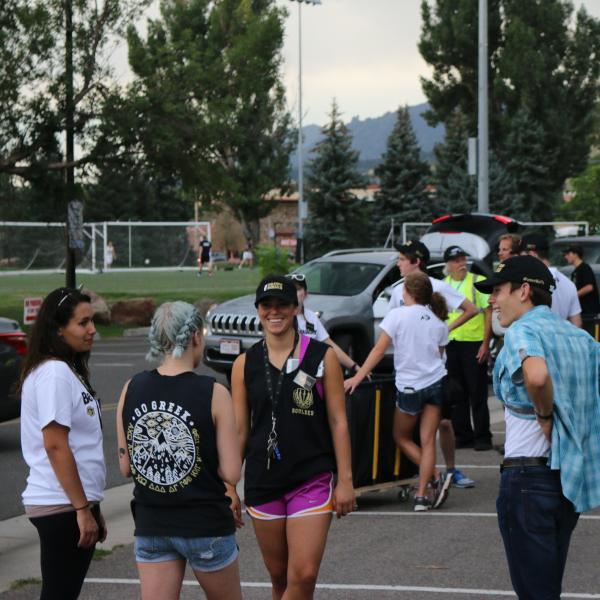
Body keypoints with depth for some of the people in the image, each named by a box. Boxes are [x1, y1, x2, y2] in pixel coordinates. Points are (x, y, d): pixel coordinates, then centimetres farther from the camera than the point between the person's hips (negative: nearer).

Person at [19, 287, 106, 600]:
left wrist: (92, 507, 20)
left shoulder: (68, 371, 16)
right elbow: (55, 446, -20)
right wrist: (82, 509, -20)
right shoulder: (54, 374, -15)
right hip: (63, 506, -10)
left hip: (75, 503, 10)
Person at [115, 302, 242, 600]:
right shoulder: (213, 394, -13)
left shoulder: (132, 390, -2)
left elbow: (125, 466, 4)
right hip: (206, 525, -3)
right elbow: (231, 473, -13)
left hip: (150, 526, 3)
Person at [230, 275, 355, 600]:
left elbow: (338, 422, -1)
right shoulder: (245, 364, 3)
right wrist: (229, 486, 4)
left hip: (312, 479, -2)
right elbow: (239, 430, 7)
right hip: (262, 481, 2)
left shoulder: (322, 357, -2)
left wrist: (345, 480, -3)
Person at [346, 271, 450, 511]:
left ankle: (436, 479, 0)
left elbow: (379, 349, -12)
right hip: (436, 383, 4)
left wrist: (357, 377, -11)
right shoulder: (438, 321, 6)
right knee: (427, 442, 5)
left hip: (409, 386, -4)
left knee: (401, 437, 14)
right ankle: (421, 495, 1)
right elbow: (439, 354, 12)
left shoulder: (398, 315, -9)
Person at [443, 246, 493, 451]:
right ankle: (462, 435, 18)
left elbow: (489, 313, -5)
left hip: (473, 343, -5)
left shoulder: (478, 282, -3)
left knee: (477, 393, -1)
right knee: (456, 393, 9)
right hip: (450, 344, 5)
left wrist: (485, 344, -11)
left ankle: (482, 437, 5)